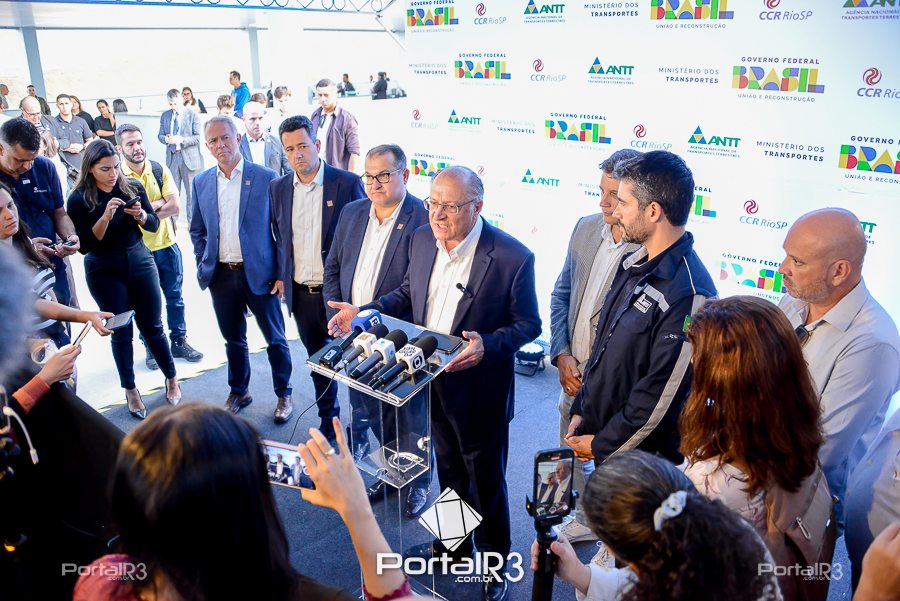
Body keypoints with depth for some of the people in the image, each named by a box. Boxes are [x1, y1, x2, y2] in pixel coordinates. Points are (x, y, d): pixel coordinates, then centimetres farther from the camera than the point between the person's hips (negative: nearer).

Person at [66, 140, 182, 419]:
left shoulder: (133, 188, -4)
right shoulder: (79, 200, -10)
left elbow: (154, 225, 3)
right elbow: (85, 245, -13)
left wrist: (140, 215, -19)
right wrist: (105, 217, -25)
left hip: (140, 262, 2)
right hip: (104, 272, -1)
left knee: (152, 326, 8)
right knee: (121, 331, 7)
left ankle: (172, 377, 26)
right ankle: (130, 390, 22)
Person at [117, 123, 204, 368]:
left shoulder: (160, 170, -2)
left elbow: (174, 206, -11)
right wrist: (158, 204, -16)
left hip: (167, 245, 2)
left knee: (175, 296, 12)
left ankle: (179, 341, 27)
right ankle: (151, 347, 25)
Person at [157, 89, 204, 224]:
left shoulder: (192, 115, -2)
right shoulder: (165, 116, 10)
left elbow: (198, 137, -6)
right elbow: (160, 135, 14)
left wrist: (182, 140, -21)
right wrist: (166, 139, -10)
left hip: (189, 158, -4)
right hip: (172, 157, 4)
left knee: (191, 193, 3)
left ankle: (192, 222, 13)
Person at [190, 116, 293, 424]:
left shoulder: (266, 177, -6)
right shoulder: (202, 182, 6)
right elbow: (197, 230, 15)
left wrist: (282, 272, -8)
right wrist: (203, 266, 5)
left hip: (259, 273, -3)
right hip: (221, 275, 4)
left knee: (275, 338, 8)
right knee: (233, 339, 16)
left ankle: (283, 394, 25)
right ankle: (238, 392, 34)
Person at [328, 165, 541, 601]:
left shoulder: (512, 257, -23)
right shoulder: (422, 240, -5)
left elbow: (528, 324, -14)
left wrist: (486, 346, -31)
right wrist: (366, 312, -5)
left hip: (479, 392, -5)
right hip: (432, 385, 6)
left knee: (486, 482, 15)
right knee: (449, 471, 27)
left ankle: (494, 563, 40)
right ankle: (453, 544, 51)